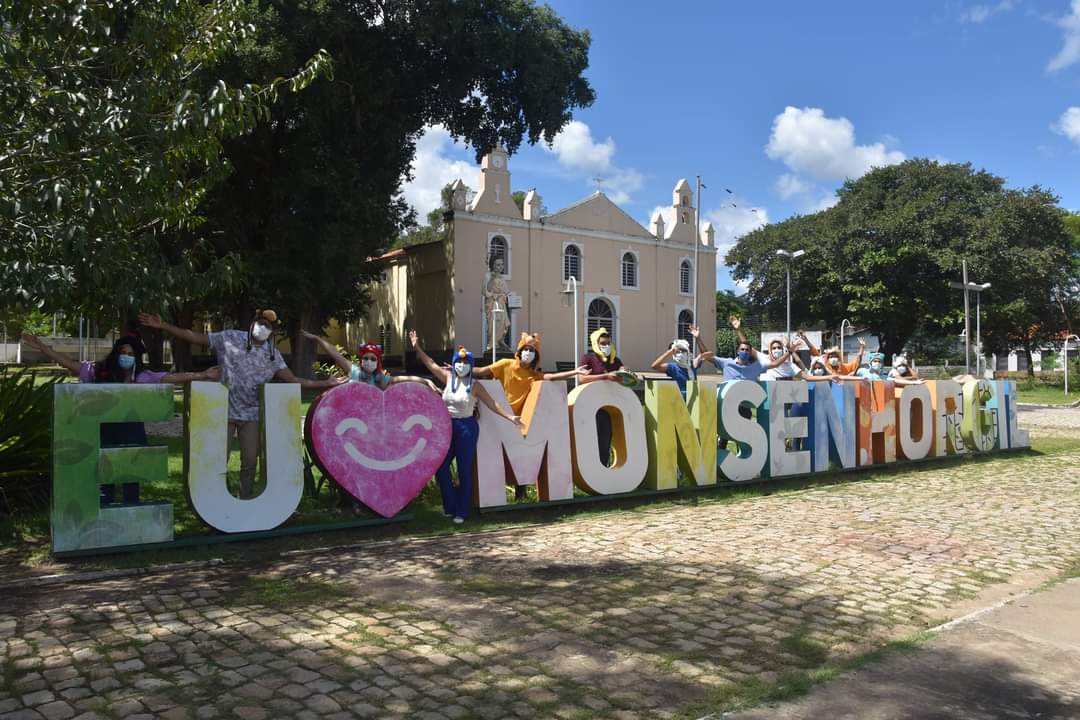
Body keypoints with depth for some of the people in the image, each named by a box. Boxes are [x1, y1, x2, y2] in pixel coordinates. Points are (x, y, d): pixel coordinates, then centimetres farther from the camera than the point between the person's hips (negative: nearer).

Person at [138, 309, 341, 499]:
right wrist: (163, 326, -15)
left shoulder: (272, 355, 2)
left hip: (252, 415, 2)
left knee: (250, 463, 8)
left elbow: (293, 380, -1)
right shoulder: (229, 338, -5)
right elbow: (195, 337, -6)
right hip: (224, 412, -2)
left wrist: (325, 384, -9)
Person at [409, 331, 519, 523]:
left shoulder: (475, 386, -5)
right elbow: (431, 365, 5)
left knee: (464, 471, 2)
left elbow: (492, 404, -7)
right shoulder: (448, 378, 5)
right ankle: (450, 506, 20)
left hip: (467, 428, -4)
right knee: (440, 466, 2)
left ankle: (462, 512, 13)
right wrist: (417, 348, 0)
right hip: (447, 427, 4)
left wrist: (510, 416, -16)